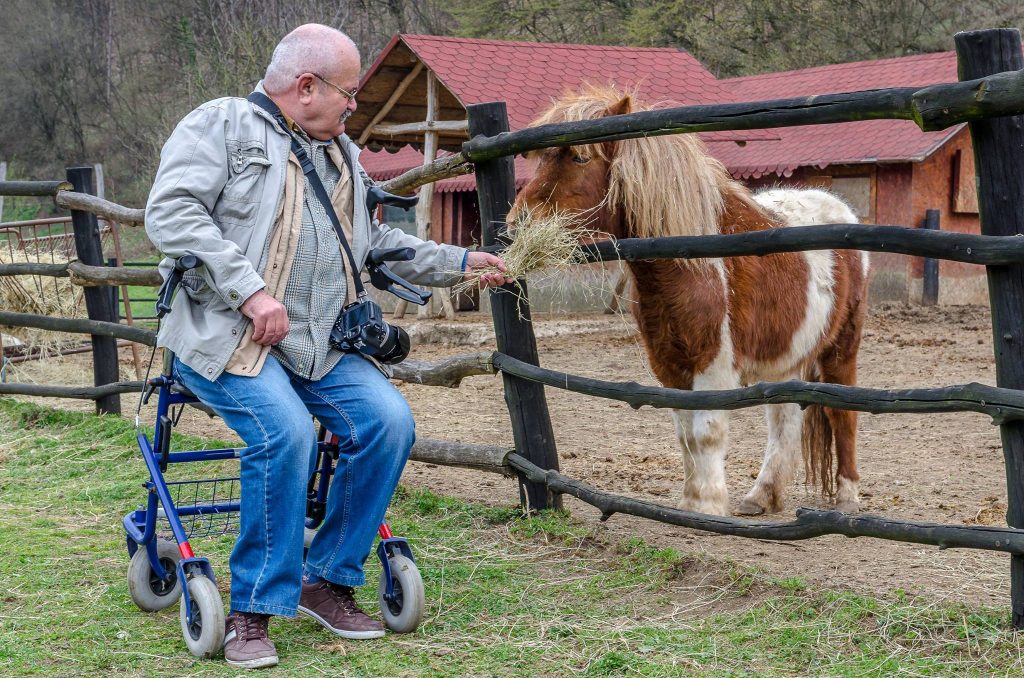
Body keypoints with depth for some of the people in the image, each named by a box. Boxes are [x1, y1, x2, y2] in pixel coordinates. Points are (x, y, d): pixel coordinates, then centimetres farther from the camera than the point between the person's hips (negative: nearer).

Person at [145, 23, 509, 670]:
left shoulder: (343, 154, 23)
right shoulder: (221, 124, -1)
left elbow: (376, 241, 32)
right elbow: (171, 212, -13)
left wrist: (457, 262, 25)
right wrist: (250, 291, -20)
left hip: (320, 343, 7)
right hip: (228, 335, -7)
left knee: (389, 420, -15)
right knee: (285, 430, -31)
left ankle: (328, 581, 1)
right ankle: (252, 611, -16)